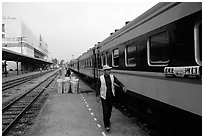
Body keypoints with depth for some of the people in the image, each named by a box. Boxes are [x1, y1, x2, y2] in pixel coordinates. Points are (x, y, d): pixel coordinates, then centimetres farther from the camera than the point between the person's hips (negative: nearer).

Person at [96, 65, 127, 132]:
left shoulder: (112, 77, 0)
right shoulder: (100, 78, -8)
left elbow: (118, 82, -5)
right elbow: (98, 87, -2)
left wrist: (123, 86, -23)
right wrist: (98, 96, -8)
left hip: (111, 96, 4)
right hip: (104, 97, -4)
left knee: (109, 110, 15)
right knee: (105, 111, -5)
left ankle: (107, 121, 39)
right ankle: (106, 125, 6)